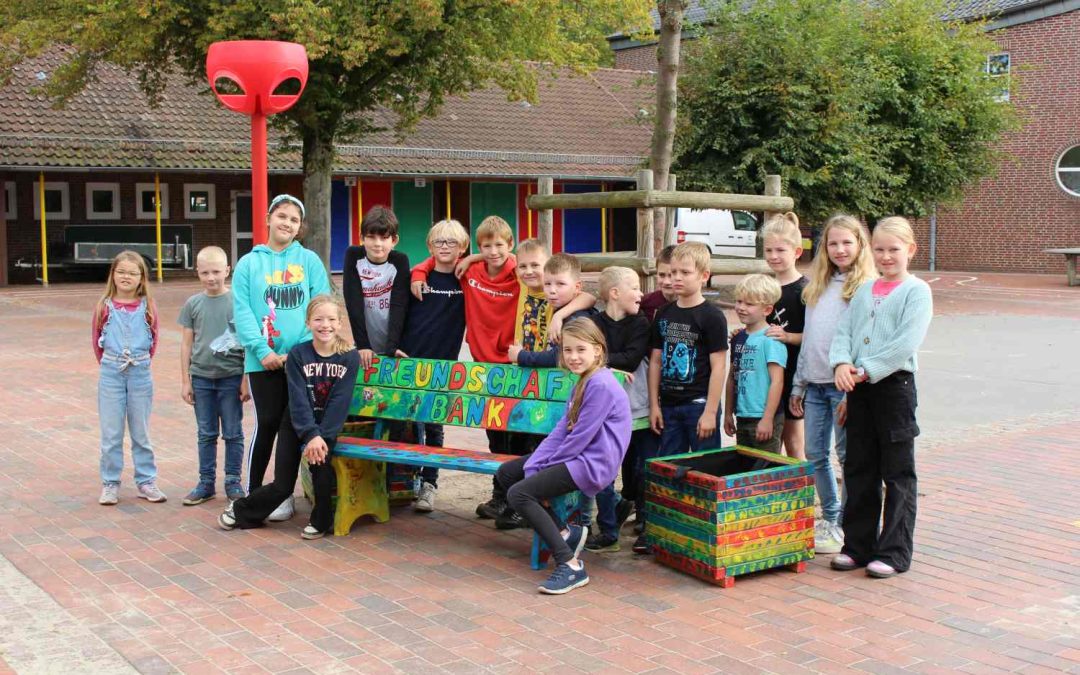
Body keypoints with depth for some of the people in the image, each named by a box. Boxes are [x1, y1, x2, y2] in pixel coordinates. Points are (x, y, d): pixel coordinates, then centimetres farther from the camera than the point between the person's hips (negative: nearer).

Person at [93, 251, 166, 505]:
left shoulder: (148, 306, -1)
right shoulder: (104, 306, -2)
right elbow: (97, 341, 7)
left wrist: (140, 362, 8)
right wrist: (109, 364, 9)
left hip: (140, 372, 0)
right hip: (110, 373, 0)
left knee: (141, 432, 9)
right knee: (111, 433, 4)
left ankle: (146, 482, 18)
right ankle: (110, 484, 14)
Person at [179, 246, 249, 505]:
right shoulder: (193, 304, 3)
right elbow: (186, 343, 8)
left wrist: (246, 379, -4)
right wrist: (185, 380, 6)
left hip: (231, 376, -2)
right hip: (201, 377, 2)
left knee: (233, 433, 5)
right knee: (206, 433, 10)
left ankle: (233, 482, 15)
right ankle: (206, 483, 19)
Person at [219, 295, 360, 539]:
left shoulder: (350, 357, -12)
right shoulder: (298, 354, -12)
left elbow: (340, 402, -16)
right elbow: (298, 399, -18)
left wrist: (322, 437, -24)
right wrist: (311, 435, -27)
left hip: (327, 425, 0)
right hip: (296, 424, 0)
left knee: (321, 463, -25)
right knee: (282, 486, 0)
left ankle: (321, 521, 0)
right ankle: (240, 511, 27)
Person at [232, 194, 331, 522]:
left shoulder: (309, 261, 5)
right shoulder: (249, 263, 6)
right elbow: (242, 312, -1)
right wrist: (262, 351, -12)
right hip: (264, 360, 0)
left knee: (294, 425, 4)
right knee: (267, 424, 0)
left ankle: (285, 494, 16)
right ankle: (253, 492, 15)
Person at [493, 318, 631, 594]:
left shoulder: (601, 385, -19)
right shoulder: (583, 382, 13)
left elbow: (580, 437, -20)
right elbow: (561, 429, 8)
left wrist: (548, 466, -7)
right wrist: (533, 466, -3)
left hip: (592, 465, -11)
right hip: (576, 456, 11)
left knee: (519, 494, -20)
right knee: (505, 473, 12)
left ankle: (570, 566, -18)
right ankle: (564, 532, 8)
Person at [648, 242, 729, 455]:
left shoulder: (711, 316, -7)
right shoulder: (664, 314, 9)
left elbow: (718, 367, -10)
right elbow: (655, 361, 11)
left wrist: (710, 412, -13)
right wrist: (654, 405, 7)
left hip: (699, 404, -5)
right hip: (668, 405, 5)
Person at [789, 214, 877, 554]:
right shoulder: (818, 286, 14)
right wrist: (798, 385, 16)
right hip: (815, 384, 7)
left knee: (848, 455, 1)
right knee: (815, 455, 11)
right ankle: (829, 518, 25)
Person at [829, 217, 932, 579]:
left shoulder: (917, 291, -4)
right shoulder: (865, 290, 15)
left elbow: (906, 343, -16)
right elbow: (843, 331, 7)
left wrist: (866, 370, -19)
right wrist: (841, 363, -12)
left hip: (894, 384, -6)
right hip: (859, 388, 6)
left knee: (898, 474, 2)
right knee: (859, 470, 11)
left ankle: (894, 552, 8)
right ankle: (858, 545, 21)